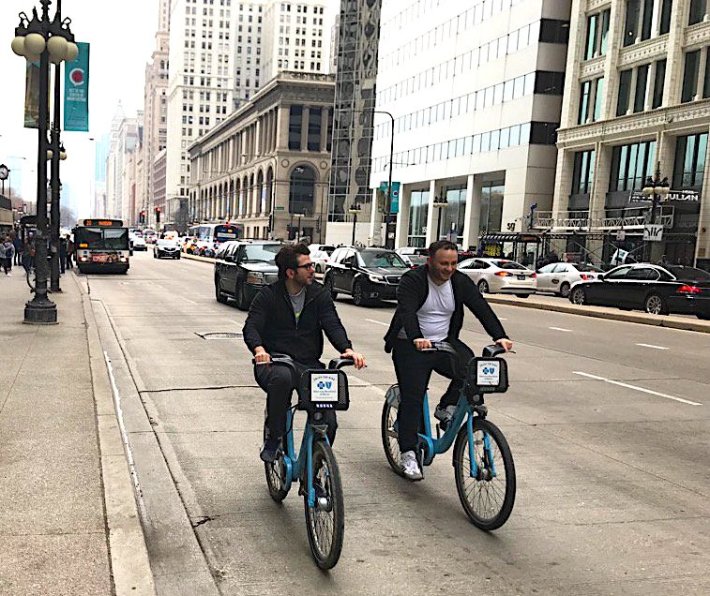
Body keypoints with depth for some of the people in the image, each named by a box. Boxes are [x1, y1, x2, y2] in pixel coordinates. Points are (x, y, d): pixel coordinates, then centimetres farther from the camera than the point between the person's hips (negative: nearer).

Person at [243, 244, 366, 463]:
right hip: (274, 362, -2)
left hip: (309, 364, 3)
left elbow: (333, 325, -4)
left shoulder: (320, 295, 8)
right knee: (282, 377, -40)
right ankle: (273, 440, -21)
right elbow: (251, 326, -10)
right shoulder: (268, 295, 1)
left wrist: (347, 349, -26)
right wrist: (258, 348, -34)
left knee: (328, 421, -14)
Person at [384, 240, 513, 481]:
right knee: (412, 398, -11)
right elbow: (407, 311, -30)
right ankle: (408, 454, -4)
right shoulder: (412, 280, -15)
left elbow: (482, 308, -11)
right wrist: (416, 338, -49)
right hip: (411, 346, -4)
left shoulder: (461, 282, -2)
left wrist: (500, 336, -27)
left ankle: (447, 408, 3)